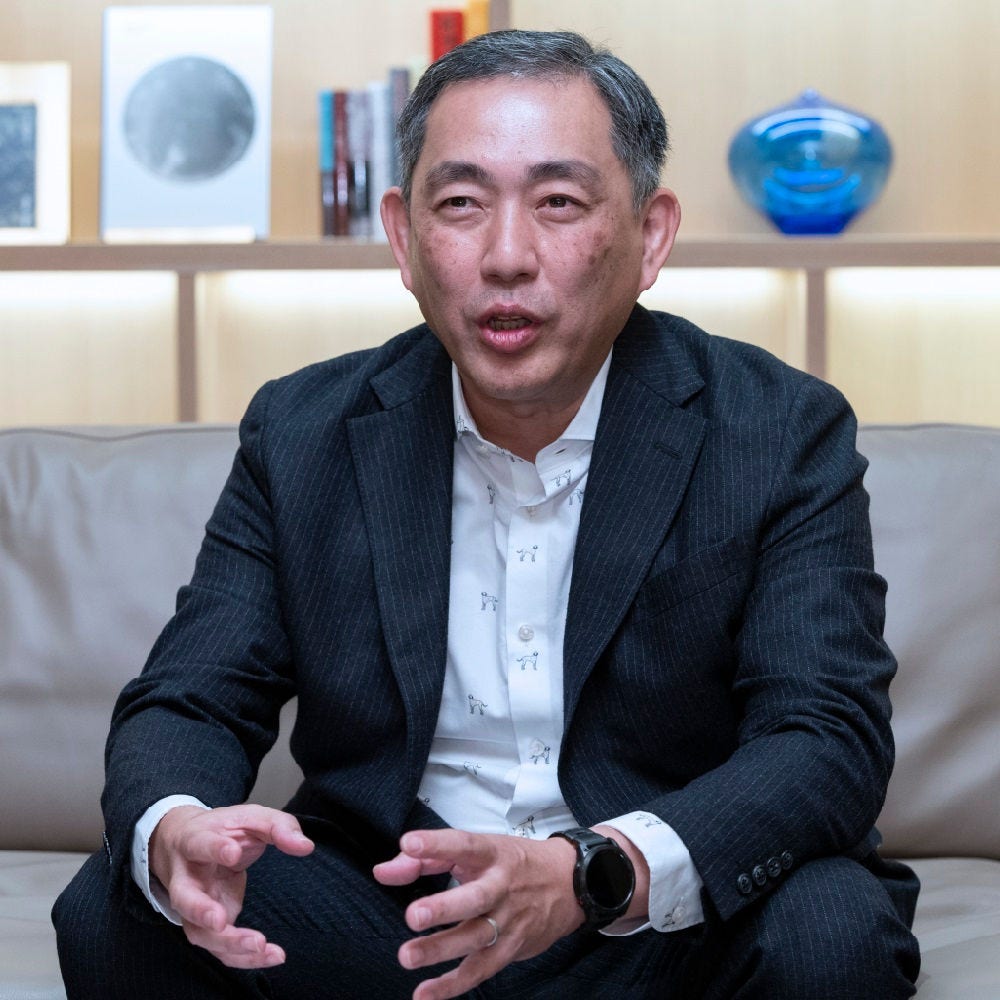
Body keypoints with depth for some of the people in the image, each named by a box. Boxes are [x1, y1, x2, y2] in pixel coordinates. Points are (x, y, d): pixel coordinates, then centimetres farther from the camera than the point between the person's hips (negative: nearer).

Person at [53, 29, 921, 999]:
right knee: (113, 912, -20)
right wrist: (171, 833, -28)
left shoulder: (785, 435, -7)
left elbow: (832, 739, -17)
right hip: (383, 914, 2)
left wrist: (594, 875, -36)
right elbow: (187, 701, 0)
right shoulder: (301, 435, 1)